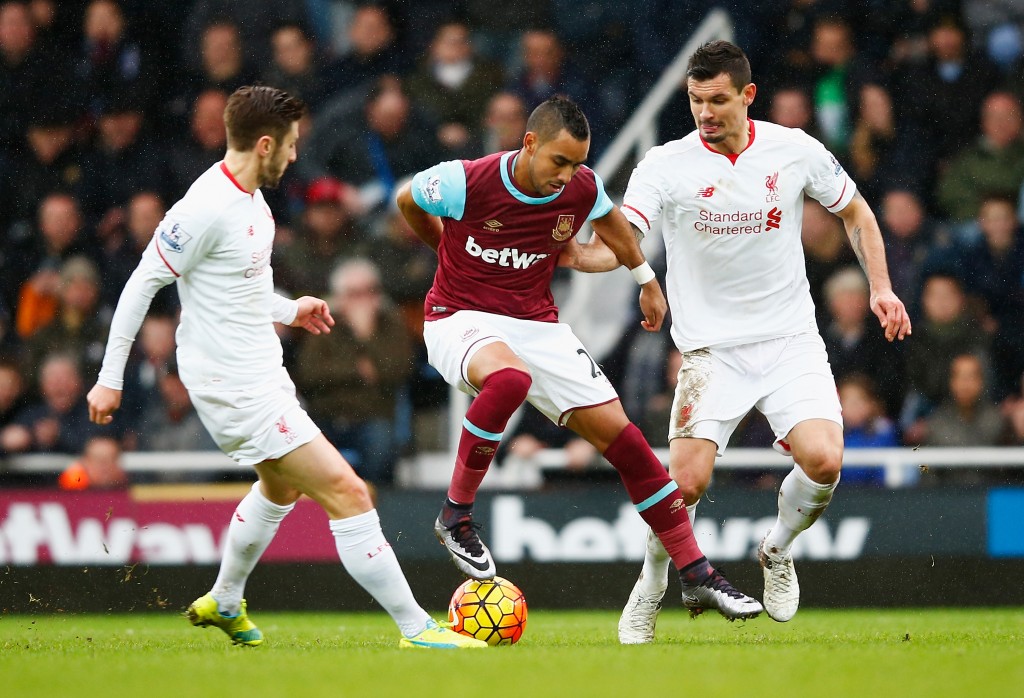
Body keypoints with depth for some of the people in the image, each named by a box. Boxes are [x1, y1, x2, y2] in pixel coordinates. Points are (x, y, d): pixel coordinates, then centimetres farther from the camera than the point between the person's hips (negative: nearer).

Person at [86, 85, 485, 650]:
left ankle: (222, 603, 52)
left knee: (282, 486, 33)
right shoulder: (208, 209, -23)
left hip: (261, 368, 11)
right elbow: (142, 285, -18)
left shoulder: (248, 196, 6)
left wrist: (287, 311, 19)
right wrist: (110, 379, -15)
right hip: (235, 387, -11)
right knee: (346, 493, -13)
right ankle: (416, 628, -10)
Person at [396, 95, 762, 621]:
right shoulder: (464, 182, -19)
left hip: (537, 325, 5)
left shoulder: (582, 189, -7)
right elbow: (407, 200, 4)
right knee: (509, 378, -41)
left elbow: (608, 219, 20)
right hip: (460, 318, -4)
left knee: (620, 434, -5)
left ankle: (695, 574, 3)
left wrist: (644, 276, 31)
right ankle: (455, 515, -21)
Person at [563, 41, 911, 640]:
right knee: (687, 481, -16)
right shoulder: (666, 166, -9)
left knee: (823, 461, -20)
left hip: (791, 339, 1)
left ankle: (778, 551, 13)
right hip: (711, 348, -1)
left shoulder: (796, 151, -3)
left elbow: (856, 212, 14)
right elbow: (616, 244, -19)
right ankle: (650, 590, 13)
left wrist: (881, 288, 5)